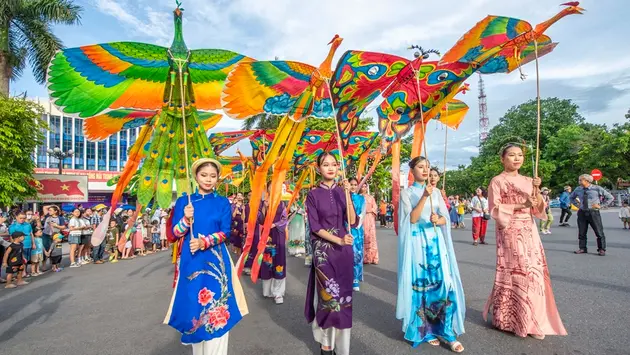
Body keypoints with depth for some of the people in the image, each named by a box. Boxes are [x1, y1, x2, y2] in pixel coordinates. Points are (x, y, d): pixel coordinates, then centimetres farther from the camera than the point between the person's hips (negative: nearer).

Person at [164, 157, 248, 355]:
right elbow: (175, 233, 1)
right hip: (191, 260, 1)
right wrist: (186, 219, -18)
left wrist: (203, 242, -20)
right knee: (193, 304, 7)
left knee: (217, 306, -2)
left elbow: (224, 233, -4)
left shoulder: (223, 203, 3)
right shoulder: (183, 201, 5)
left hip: (216, 260, -1)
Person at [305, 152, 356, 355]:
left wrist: (348, 196, -16)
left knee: (343, 294, 6)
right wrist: (338, 240, -19)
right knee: (328, 294, 3)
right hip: (323, 250, -3)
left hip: (344, 250, 3)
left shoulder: (342, 192, 4)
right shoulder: (313, 195, -3)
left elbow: (353, 222, -5)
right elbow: (314, 227, -8)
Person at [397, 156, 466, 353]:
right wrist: (424, 197, -18)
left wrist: (438, 219, -15)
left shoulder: (436, 192, 12)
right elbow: (411, 219, -11)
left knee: (443, 282, -4)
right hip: (417, 242, -3)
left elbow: (446, 219, 7)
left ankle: (447, 332, 7)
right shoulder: (406, 193, 1)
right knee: (420, 285, 0)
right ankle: (425, 330, 14)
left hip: (436, 242, 3)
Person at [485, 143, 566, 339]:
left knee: (533, 272, 5)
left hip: (530, 233, 6)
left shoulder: (528, 181, 13)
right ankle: (510, 319, 11)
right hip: (509, 234, -6)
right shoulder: (497, 181, -4)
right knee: (513, 273, -5)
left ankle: (531, 320, 18)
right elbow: (494, 210, -11)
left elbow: (538, 210, 9)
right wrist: (521, 205, -17)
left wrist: (537, 190, -6)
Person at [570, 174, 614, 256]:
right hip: (582, 212, 4)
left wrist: (601, 205, -4)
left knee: (599, 232, 1)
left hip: (593, 212, -3)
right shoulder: (578, 189, 4)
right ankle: (582, 248, 17)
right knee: (581, 232, 7)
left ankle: (601, 249, 14)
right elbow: (572, 197, 24)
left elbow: (610, 197, 1)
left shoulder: (597, 188, -7)